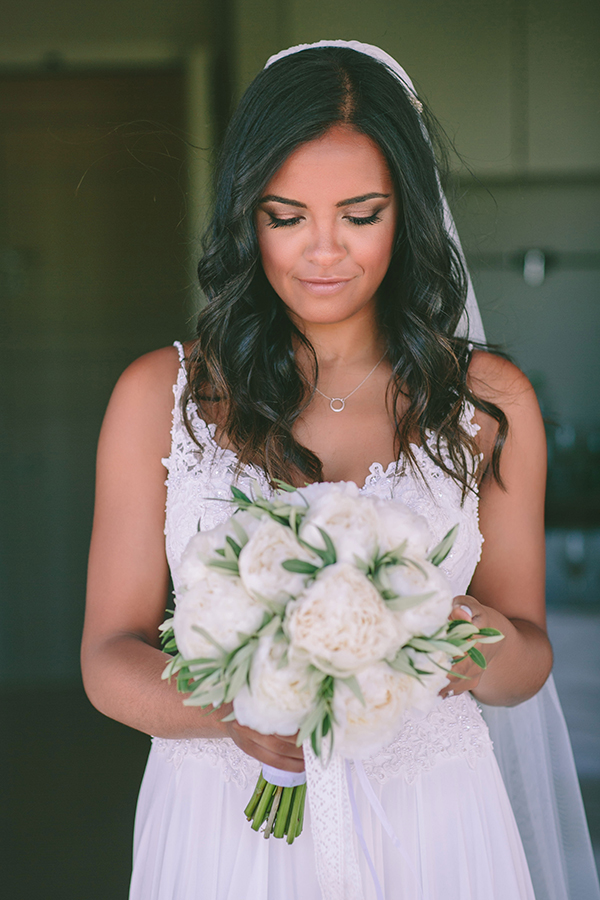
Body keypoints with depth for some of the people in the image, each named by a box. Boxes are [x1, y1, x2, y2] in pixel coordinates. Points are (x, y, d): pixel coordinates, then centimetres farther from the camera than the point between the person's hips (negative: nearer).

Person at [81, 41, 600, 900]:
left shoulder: (491, 399, -1)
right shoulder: (160, 395, -4)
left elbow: (529, 660, 3)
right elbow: (111, 654, -5)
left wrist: (491, 649, -20)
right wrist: (233, 711, -24)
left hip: (427, 822, 1)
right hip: (220, 822, -1)